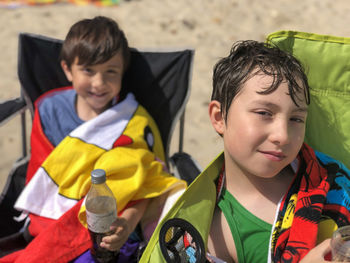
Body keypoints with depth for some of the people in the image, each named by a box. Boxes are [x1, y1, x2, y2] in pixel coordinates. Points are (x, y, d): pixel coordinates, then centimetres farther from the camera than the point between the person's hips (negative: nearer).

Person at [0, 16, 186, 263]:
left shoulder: (137, 124, -3)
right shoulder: (50, 110, 5)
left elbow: (143, 188, -5)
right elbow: (39, 174, 10)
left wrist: (127, 223, -23)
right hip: (50, 220, 2)